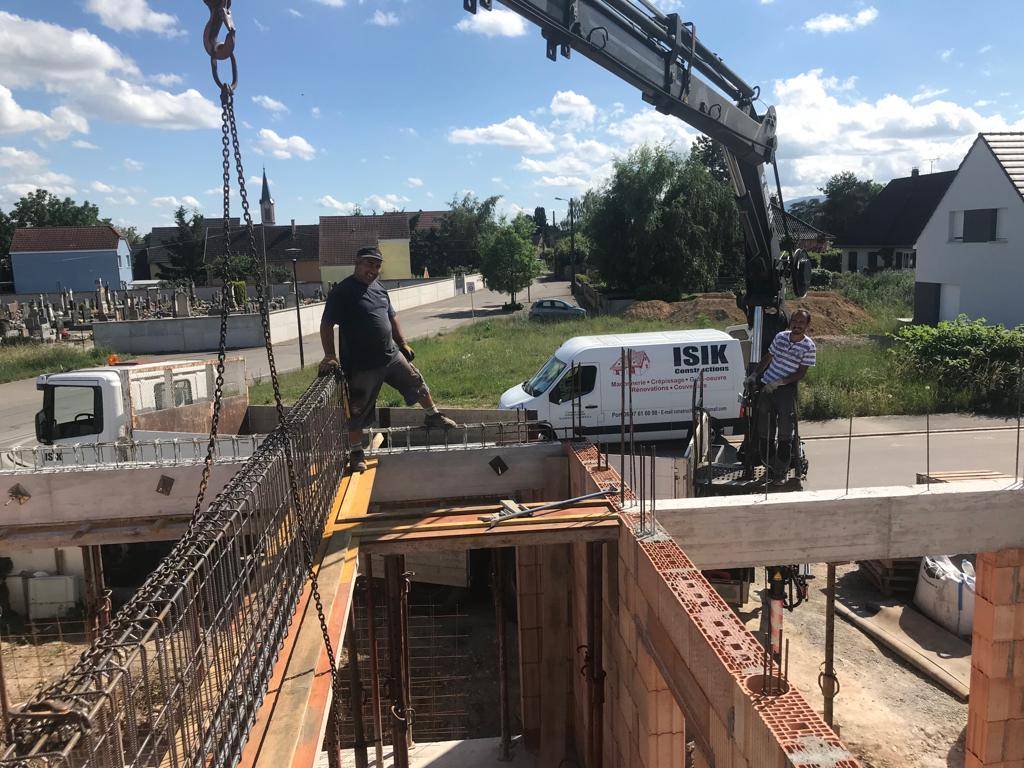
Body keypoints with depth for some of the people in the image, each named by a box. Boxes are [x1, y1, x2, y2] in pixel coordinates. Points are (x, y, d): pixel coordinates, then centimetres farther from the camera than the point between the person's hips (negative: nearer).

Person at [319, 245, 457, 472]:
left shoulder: (378, 287, 10)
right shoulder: (342, 292, -14)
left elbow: (391, 317, 21)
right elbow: (327, 325, -17)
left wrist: (403, 344, 19)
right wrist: (329, 356, -25)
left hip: (391, 354, 7)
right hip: (362, 364, -7)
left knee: (417, 384, 19)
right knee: (357, 411, 2)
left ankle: (434, 416, 42)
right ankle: (356, 454, 16)